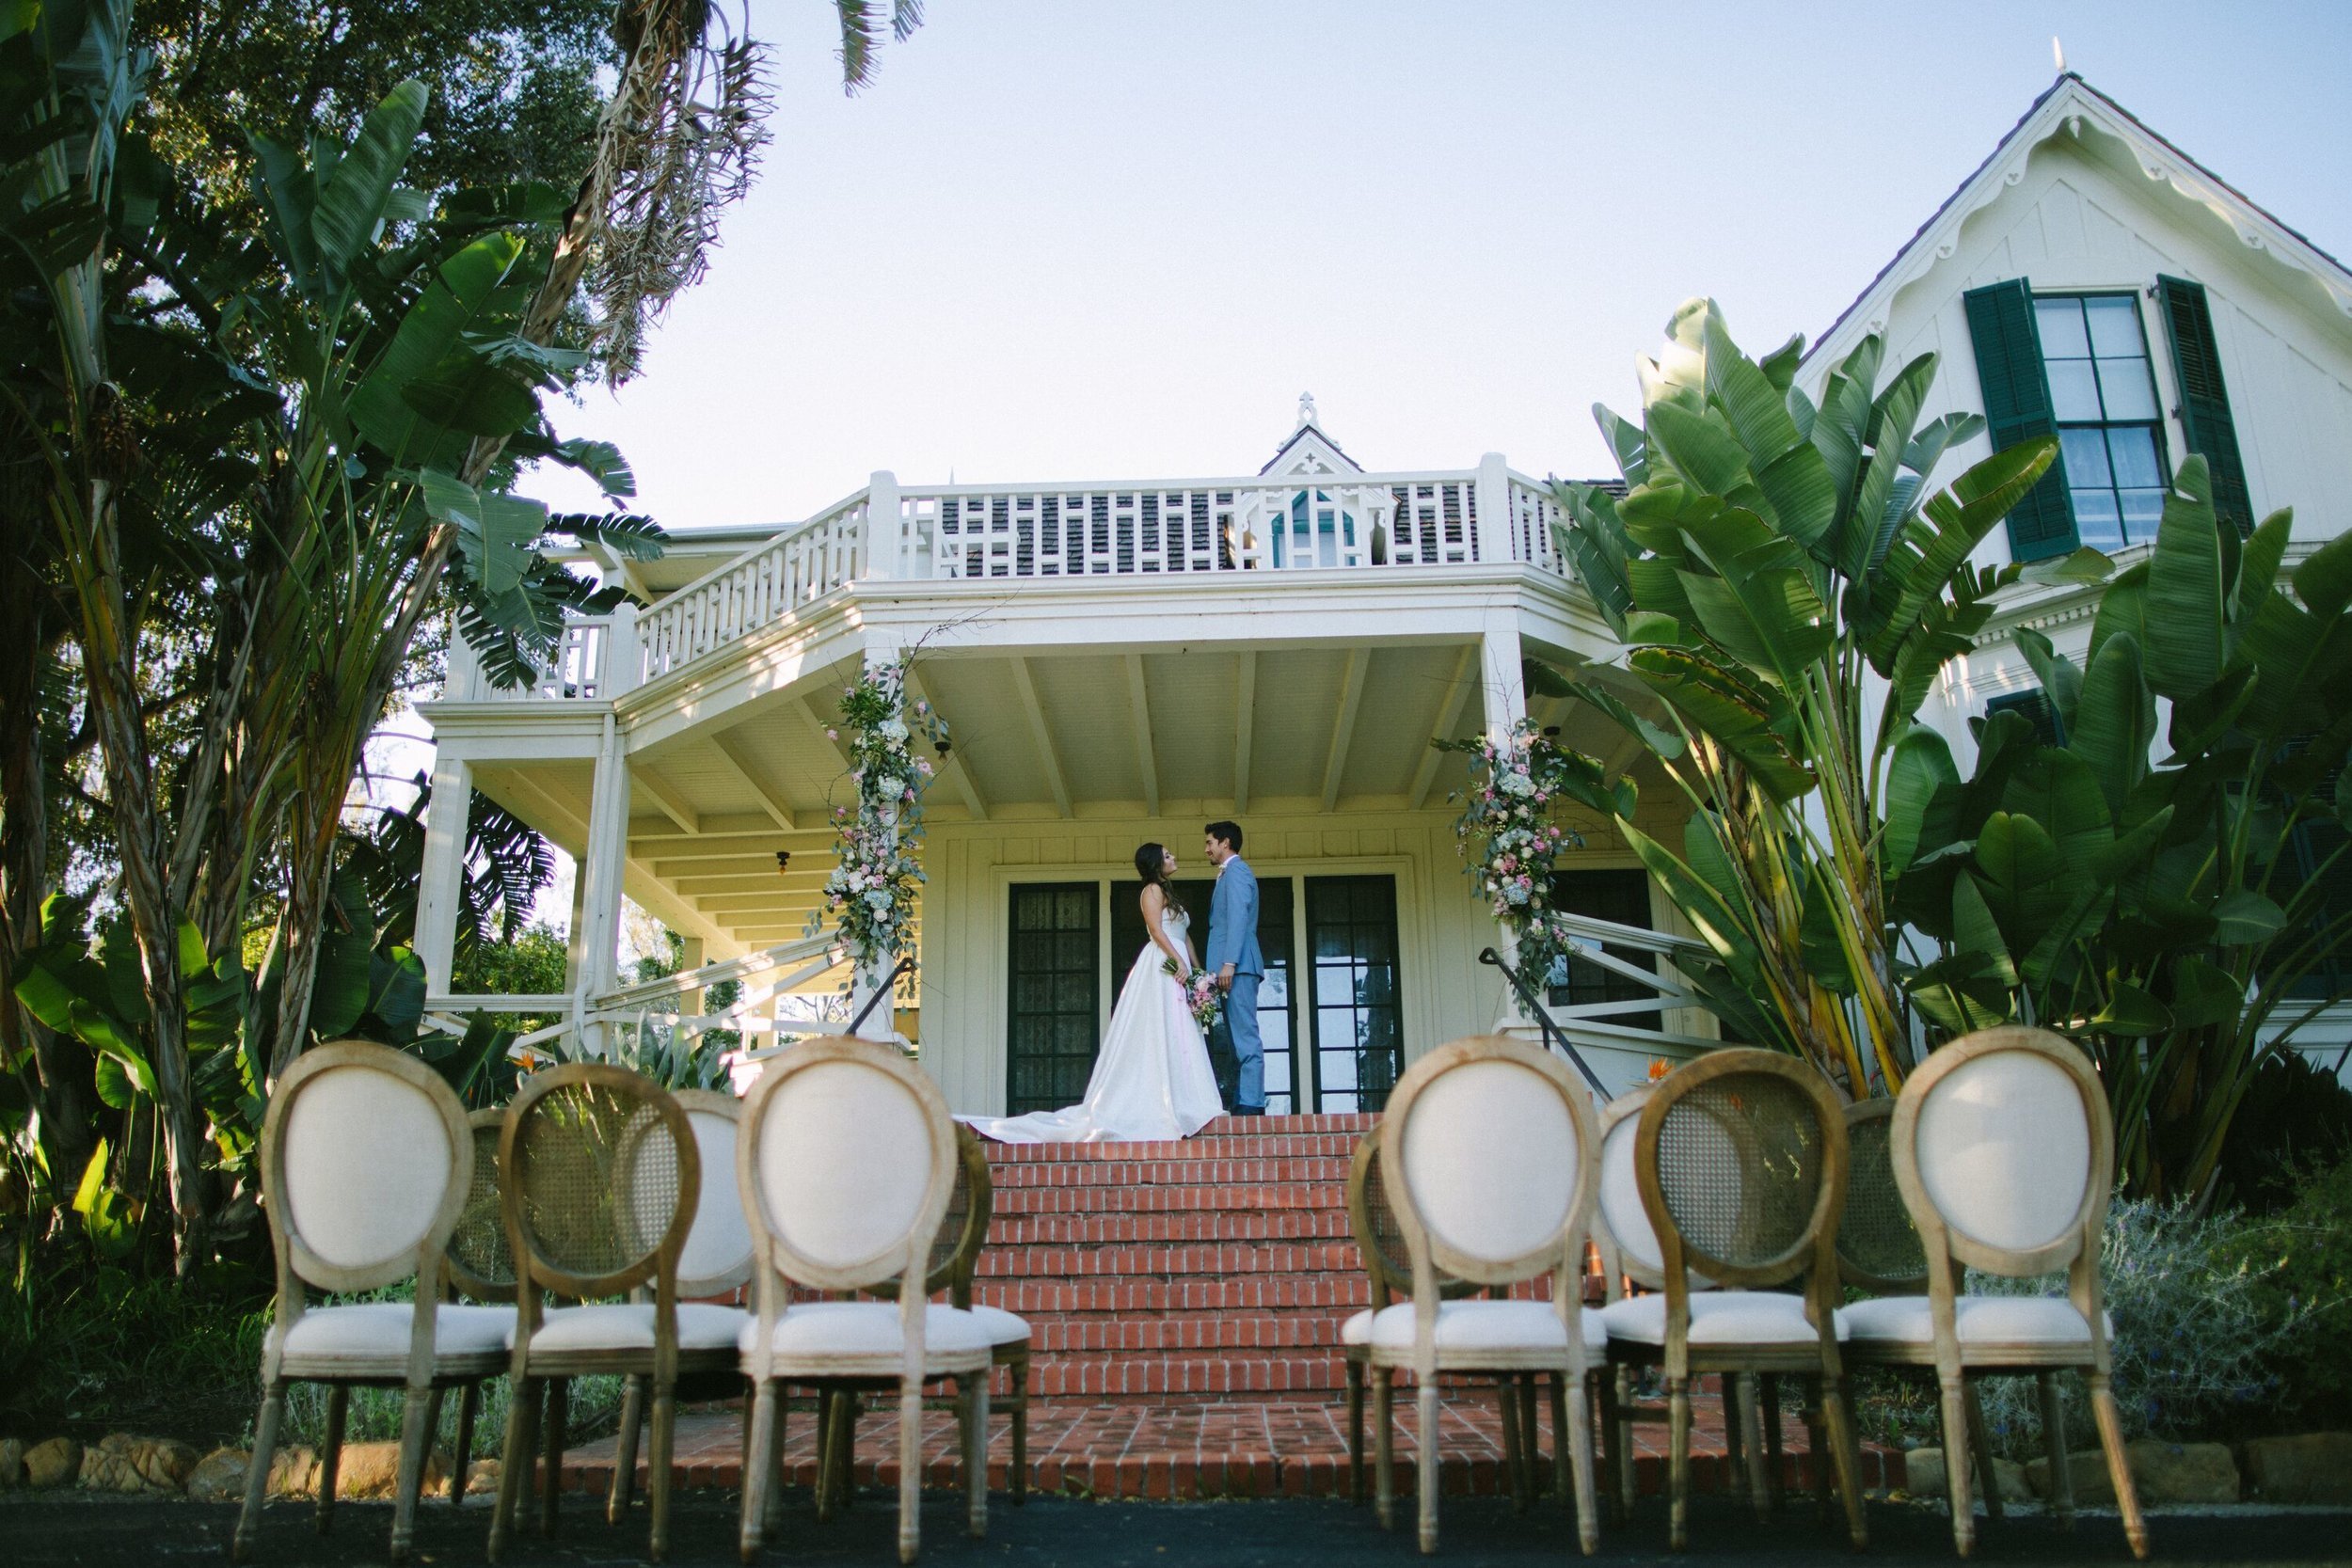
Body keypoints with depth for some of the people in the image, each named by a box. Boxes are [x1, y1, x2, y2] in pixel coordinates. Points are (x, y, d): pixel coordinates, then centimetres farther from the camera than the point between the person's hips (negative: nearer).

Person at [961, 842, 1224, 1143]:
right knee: (1163, 1036, -13)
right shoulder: (1153, 890, -1)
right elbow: (1156, 930, -14)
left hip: (1177, 967, 9)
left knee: (1176, 1039, 2)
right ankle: (1165, 1104, -17)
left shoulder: (1168, 893, 26)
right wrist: (1179, 961, -22)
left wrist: (1197, 968, 13)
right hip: (1163, 968, -9)